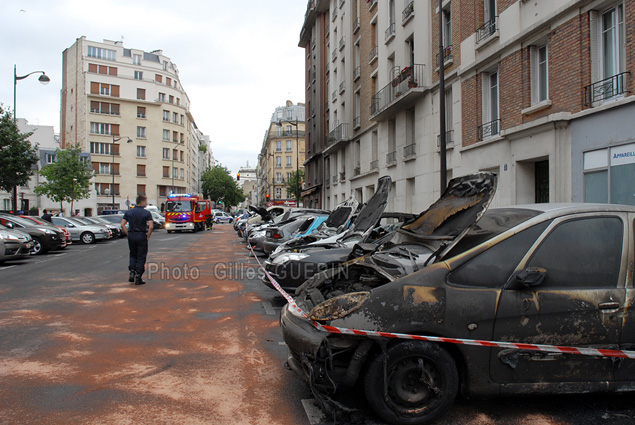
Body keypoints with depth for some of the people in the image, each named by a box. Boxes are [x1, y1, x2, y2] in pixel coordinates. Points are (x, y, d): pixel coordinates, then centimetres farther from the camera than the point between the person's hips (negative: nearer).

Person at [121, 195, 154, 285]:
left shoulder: (128, 212, 5)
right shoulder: (146, 213, -6)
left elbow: (122, 225, -1)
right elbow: (151, 226, -15)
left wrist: (128, 234, 6)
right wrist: (148, 236, -3)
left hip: (131, 236, 4)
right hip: (142, 236, -4)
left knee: (133, 255, 21)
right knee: (141, 257, 4)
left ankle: (132, 272, 8)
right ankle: (138, 278, 3)